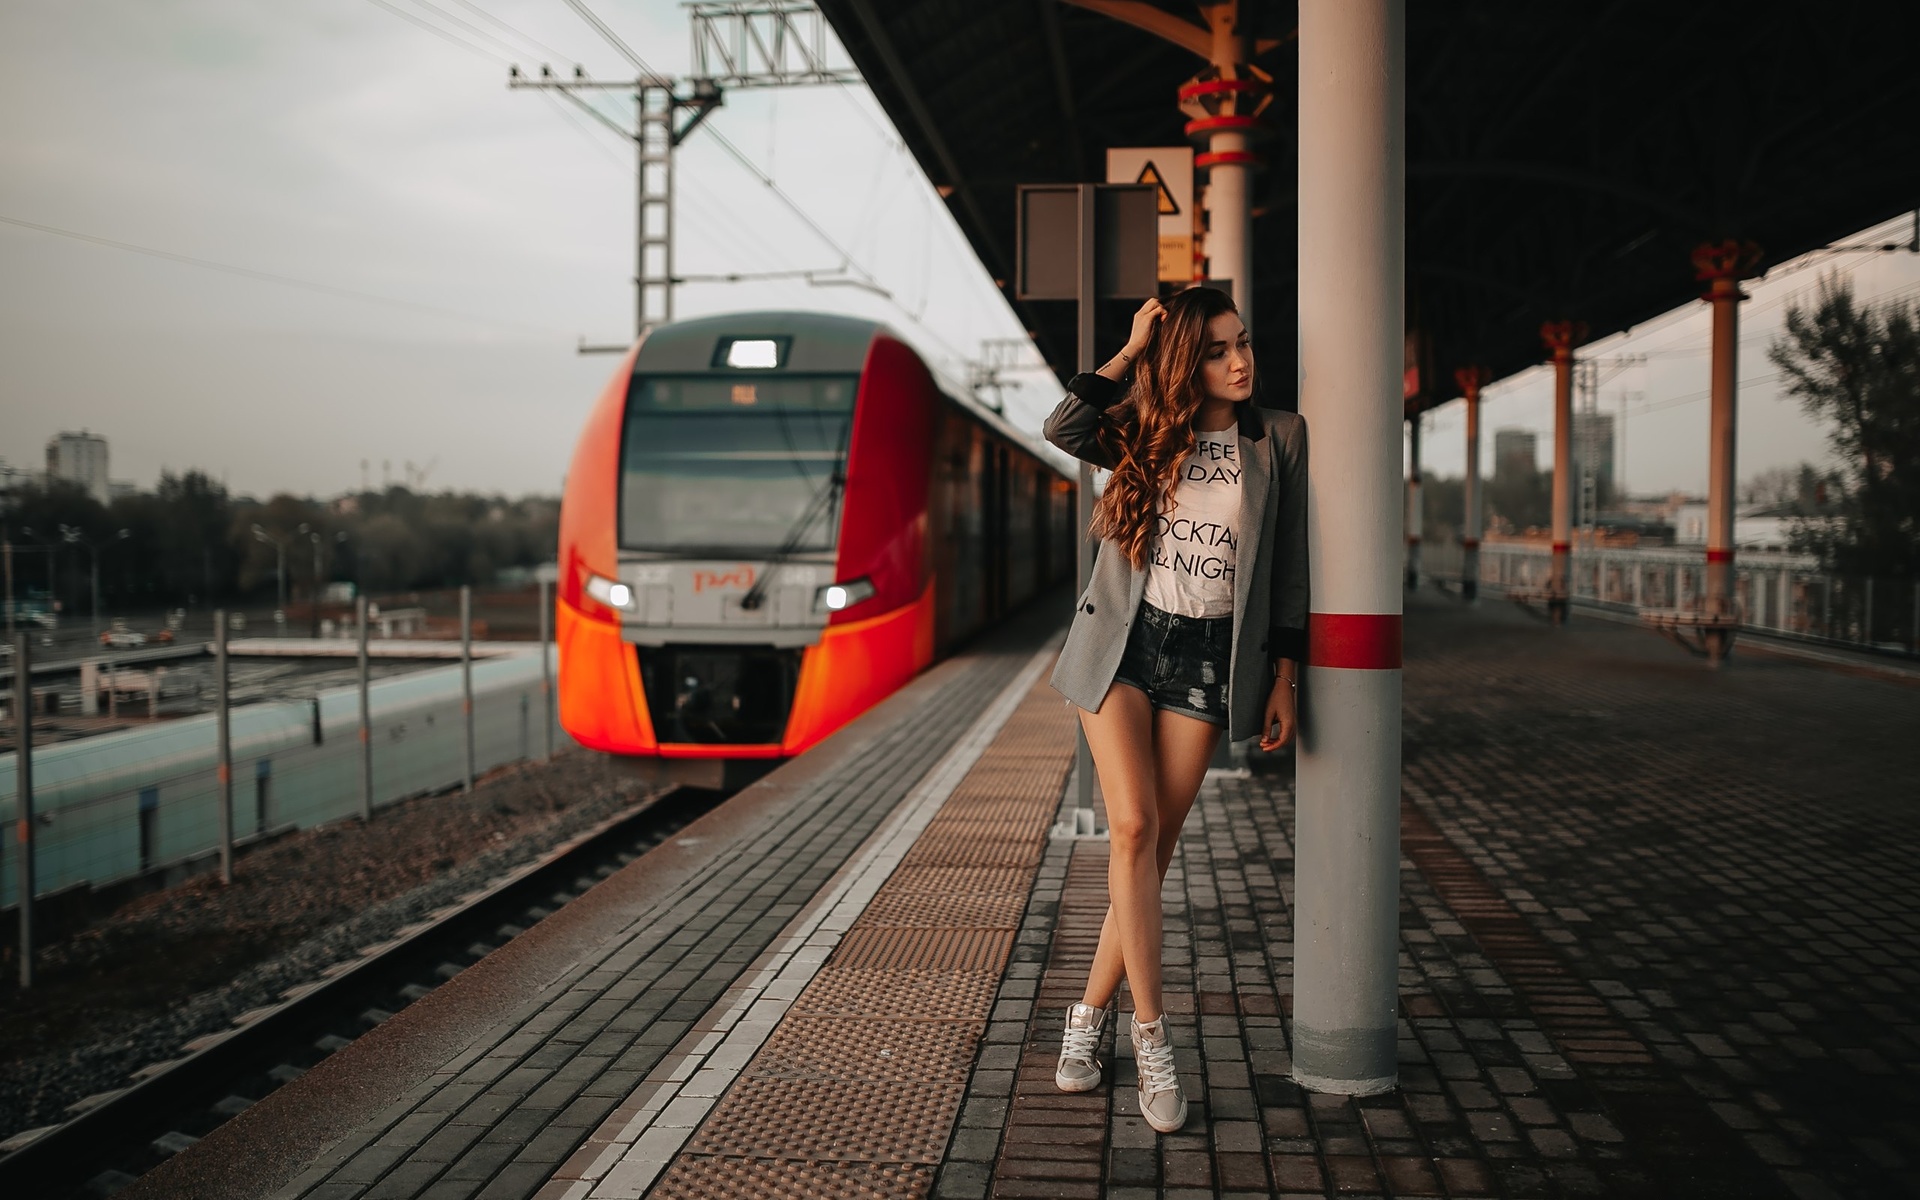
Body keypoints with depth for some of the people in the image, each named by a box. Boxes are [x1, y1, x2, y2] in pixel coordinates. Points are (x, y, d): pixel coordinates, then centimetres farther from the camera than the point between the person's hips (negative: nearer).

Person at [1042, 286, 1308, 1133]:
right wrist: (1130, 351, -9)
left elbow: (1288, 565, 6)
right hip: (1121, 644, 0)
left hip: (1207, 659, 0)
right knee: (1132, 827, -13)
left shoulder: (1278, 437, 5)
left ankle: (1089, 1015, 17)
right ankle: (1151, 1038, -6)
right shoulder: (1148, 433, 6)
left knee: (1156, 844, 1)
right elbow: (1063, 431, -14)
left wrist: (1284, 678, 2)